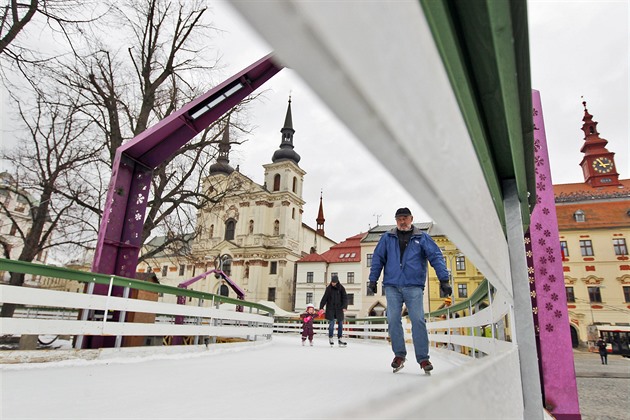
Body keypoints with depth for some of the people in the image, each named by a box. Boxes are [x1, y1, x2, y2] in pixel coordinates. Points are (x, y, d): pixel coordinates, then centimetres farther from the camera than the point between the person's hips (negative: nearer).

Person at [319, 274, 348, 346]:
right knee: (331, 323, -5)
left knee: (340, 324, 4)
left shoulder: (341, 288, -1)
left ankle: (339, 338, 16)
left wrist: (344, 307, -17)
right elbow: (324, 298, 4)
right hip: (330, 309, -1)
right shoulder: (328, 288, 2)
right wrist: (321, 307, -1)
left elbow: (345, 298, -4)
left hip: (339, 309, 1)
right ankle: (330, 338, 12)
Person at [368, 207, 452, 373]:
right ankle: (399, 354, 17)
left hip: (414, 286, -2)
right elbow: (377, 258, 12)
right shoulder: (387, 238, 11)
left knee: (418, 321, -6)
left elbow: (436, 257, 0)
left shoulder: (422, 238, 6)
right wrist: (373, 279, 7)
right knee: (393, 320, 2)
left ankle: (423, 358, 6)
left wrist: (444, 280, -10)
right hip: (392, 286, 2)